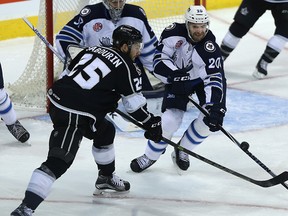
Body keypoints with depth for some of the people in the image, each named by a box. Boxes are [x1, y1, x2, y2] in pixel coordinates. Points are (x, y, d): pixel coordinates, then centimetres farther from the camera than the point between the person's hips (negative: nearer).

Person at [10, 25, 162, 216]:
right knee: (59, 161, -16)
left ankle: (106, 178, 47)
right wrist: (151, 123, 13)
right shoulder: (127, 67, -4)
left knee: (105, 131, 30)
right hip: (74, 115, -9)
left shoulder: (93, 49, 16)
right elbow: (135, 103, -1)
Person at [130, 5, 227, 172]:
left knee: (209, 119, -15)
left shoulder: (211, 48, -30)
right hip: (177, 80, 0)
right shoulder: (174, 33, -25)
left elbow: (215, 79, -36)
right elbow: (159, 58, -18)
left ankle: (182, 150, 12)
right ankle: (150, 157, 9)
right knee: (170, 120, -15)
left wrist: (215, 108, -47)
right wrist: (174, 76, -32)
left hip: (201, 80, 0)